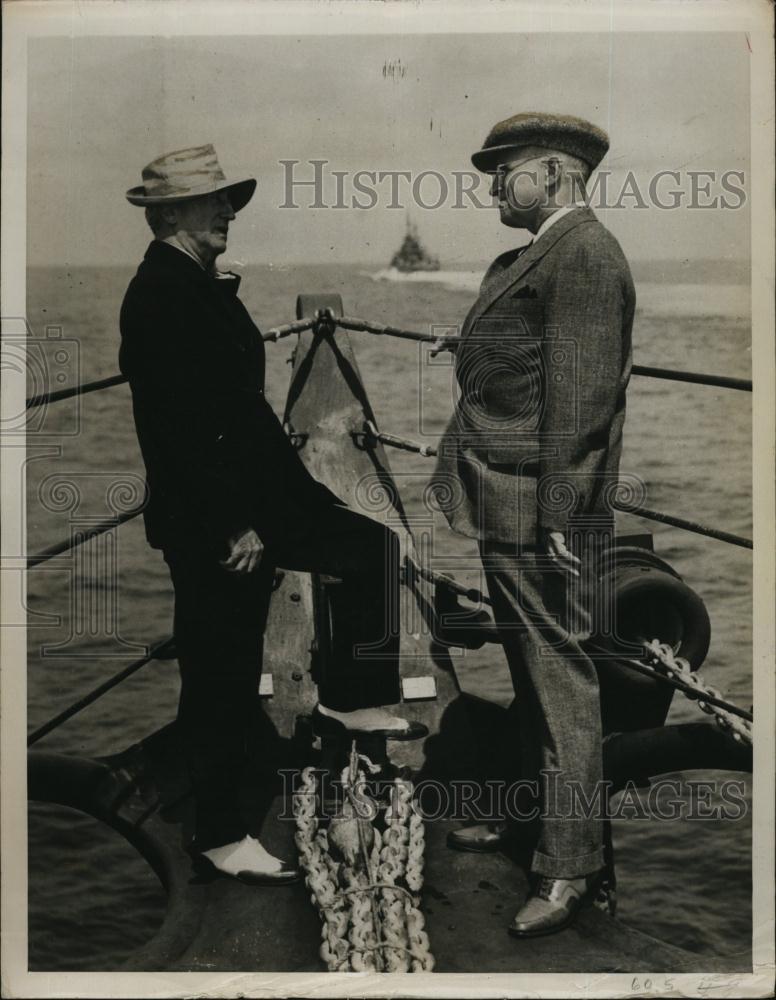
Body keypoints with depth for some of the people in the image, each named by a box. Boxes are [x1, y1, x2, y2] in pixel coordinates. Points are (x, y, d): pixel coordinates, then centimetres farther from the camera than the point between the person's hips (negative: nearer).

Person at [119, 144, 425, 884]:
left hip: (253, 498, 10)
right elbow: (183, 422, -24)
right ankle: (219, 836, 16)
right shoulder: (163, 293, -18)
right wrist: (232, 525, -23)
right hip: (210, 521, -10)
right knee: (220, 679, 1)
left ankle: (348, 701, 17)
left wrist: (255, 511, 17)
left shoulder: (199, 285, 12)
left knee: (374, 551, 11)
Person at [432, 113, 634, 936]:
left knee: (561, 678, -2)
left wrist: (557, 521, -22)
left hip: (541, 513, -10)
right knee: (529, 674, 19)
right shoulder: (530, 257, 18)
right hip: (507, 509, 10)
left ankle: (569, 866, 8)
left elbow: (579, 397, -20)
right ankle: (531, 813, 34)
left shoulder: (583, 254, -13)